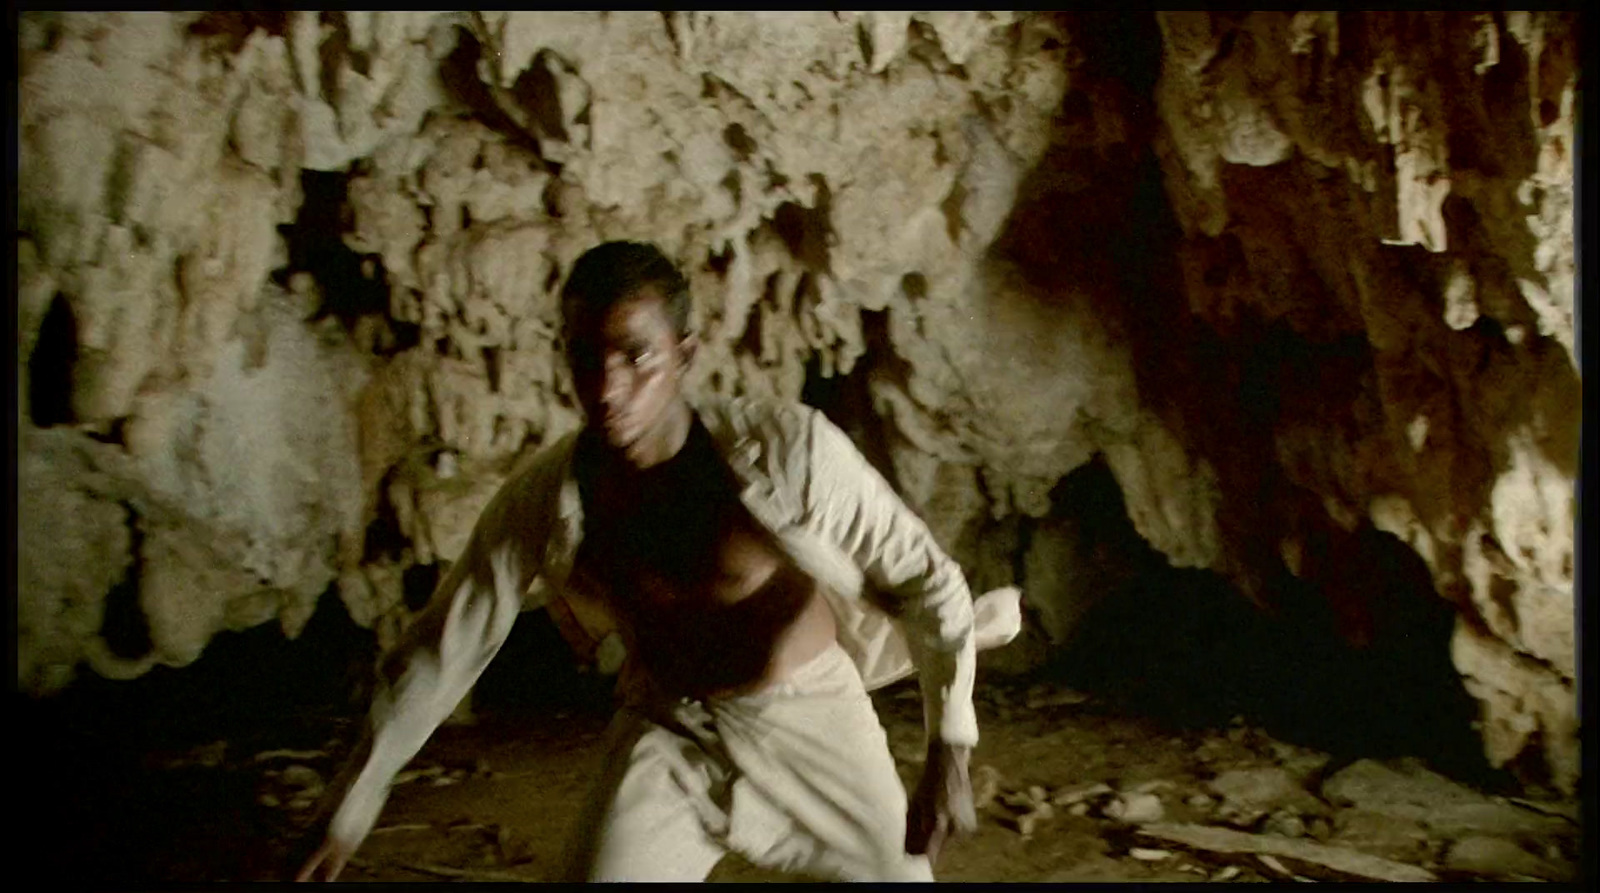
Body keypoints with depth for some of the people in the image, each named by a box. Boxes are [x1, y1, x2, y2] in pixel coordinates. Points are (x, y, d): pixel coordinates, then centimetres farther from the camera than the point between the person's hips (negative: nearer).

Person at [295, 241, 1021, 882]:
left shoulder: (789, 448, -26)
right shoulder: (539, 502, -16)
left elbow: (923, 576, -16)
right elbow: (439, 653, -4)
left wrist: (948, 751, -20)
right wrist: (349, 812, 2)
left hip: (809, 719, -1)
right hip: (666, 736, 2)